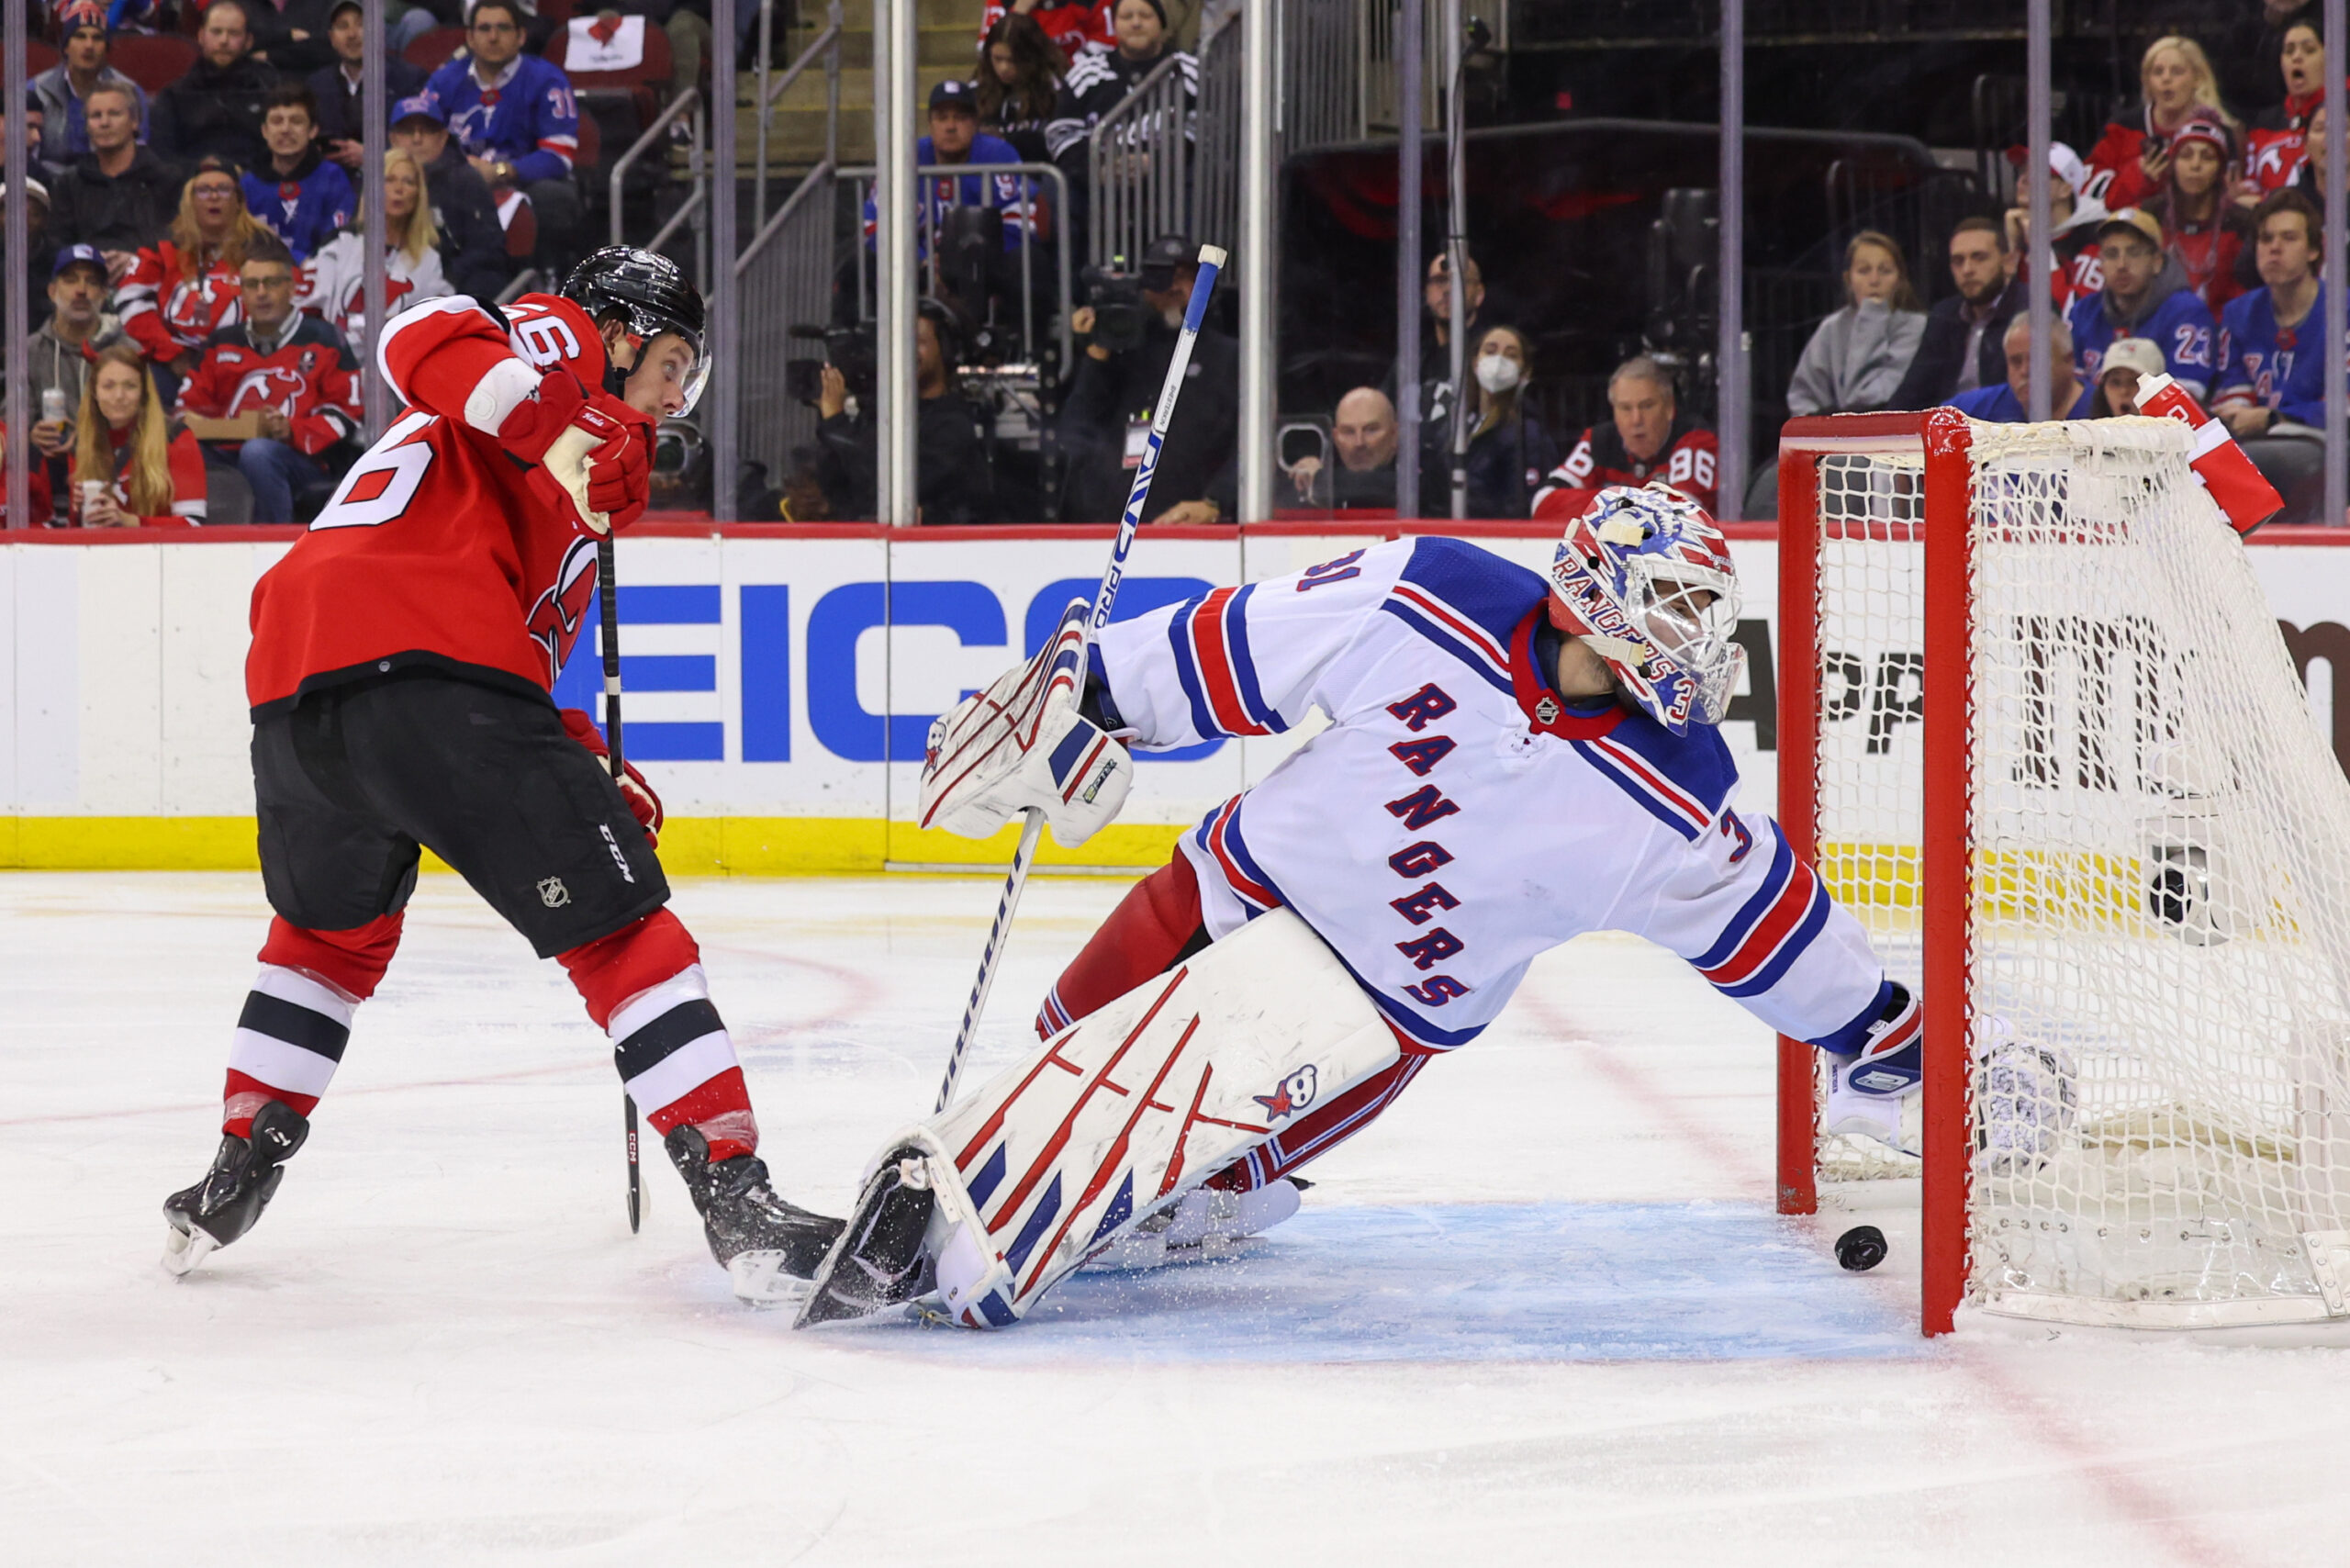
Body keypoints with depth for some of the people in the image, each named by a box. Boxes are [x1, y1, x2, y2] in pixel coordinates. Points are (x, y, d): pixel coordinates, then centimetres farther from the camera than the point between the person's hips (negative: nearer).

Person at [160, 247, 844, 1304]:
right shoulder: (557, 338, 13)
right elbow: (427, 343, -9)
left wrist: (588, 773, 23)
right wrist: (563, 432, -20)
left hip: (293, 685, 9)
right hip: (424, 665, -9)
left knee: (332, 927, 33)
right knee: (617, 927, -3)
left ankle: (238, 1171, 33)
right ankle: (734, 1193, -8)